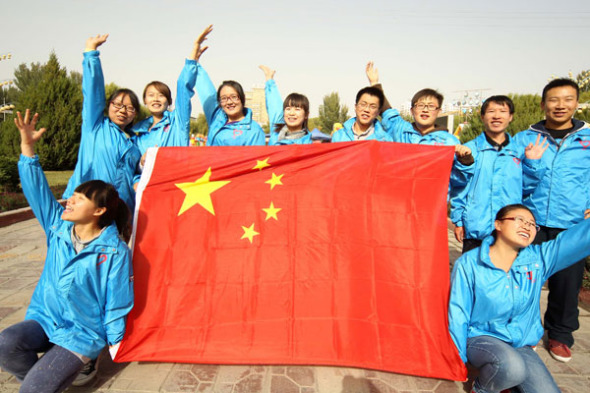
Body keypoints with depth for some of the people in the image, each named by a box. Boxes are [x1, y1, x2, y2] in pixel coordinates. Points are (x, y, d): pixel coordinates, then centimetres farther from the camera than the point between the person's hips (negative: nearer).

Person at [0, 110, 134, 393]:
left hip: (81, 335, -5)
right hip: (44, 319, 5)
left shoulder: (115, 252, -18)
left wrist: (115, 342, -6)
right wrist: (27, 147, -11)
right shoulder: (58, 226, -2)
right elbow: (37, 190, -4)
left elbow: (117, 304, -12)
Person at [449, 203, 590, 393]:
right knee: (511, 366, -33)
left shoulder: (539, 259, -1)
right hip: (480, 337, -4)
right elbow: (458, 313, -10)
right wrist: (458, 359, -9)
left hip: (520, 345, 5)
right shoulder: (469, 263, -13)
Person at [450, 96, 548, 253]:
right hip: (476, 229, -2)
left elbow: (526, 188, 12)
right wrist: (458, 220, -1)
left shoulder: (520, 151, 9)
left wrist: (532, 163, -1)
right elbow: (459, 187, 1)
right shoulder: (470, 149, 0)